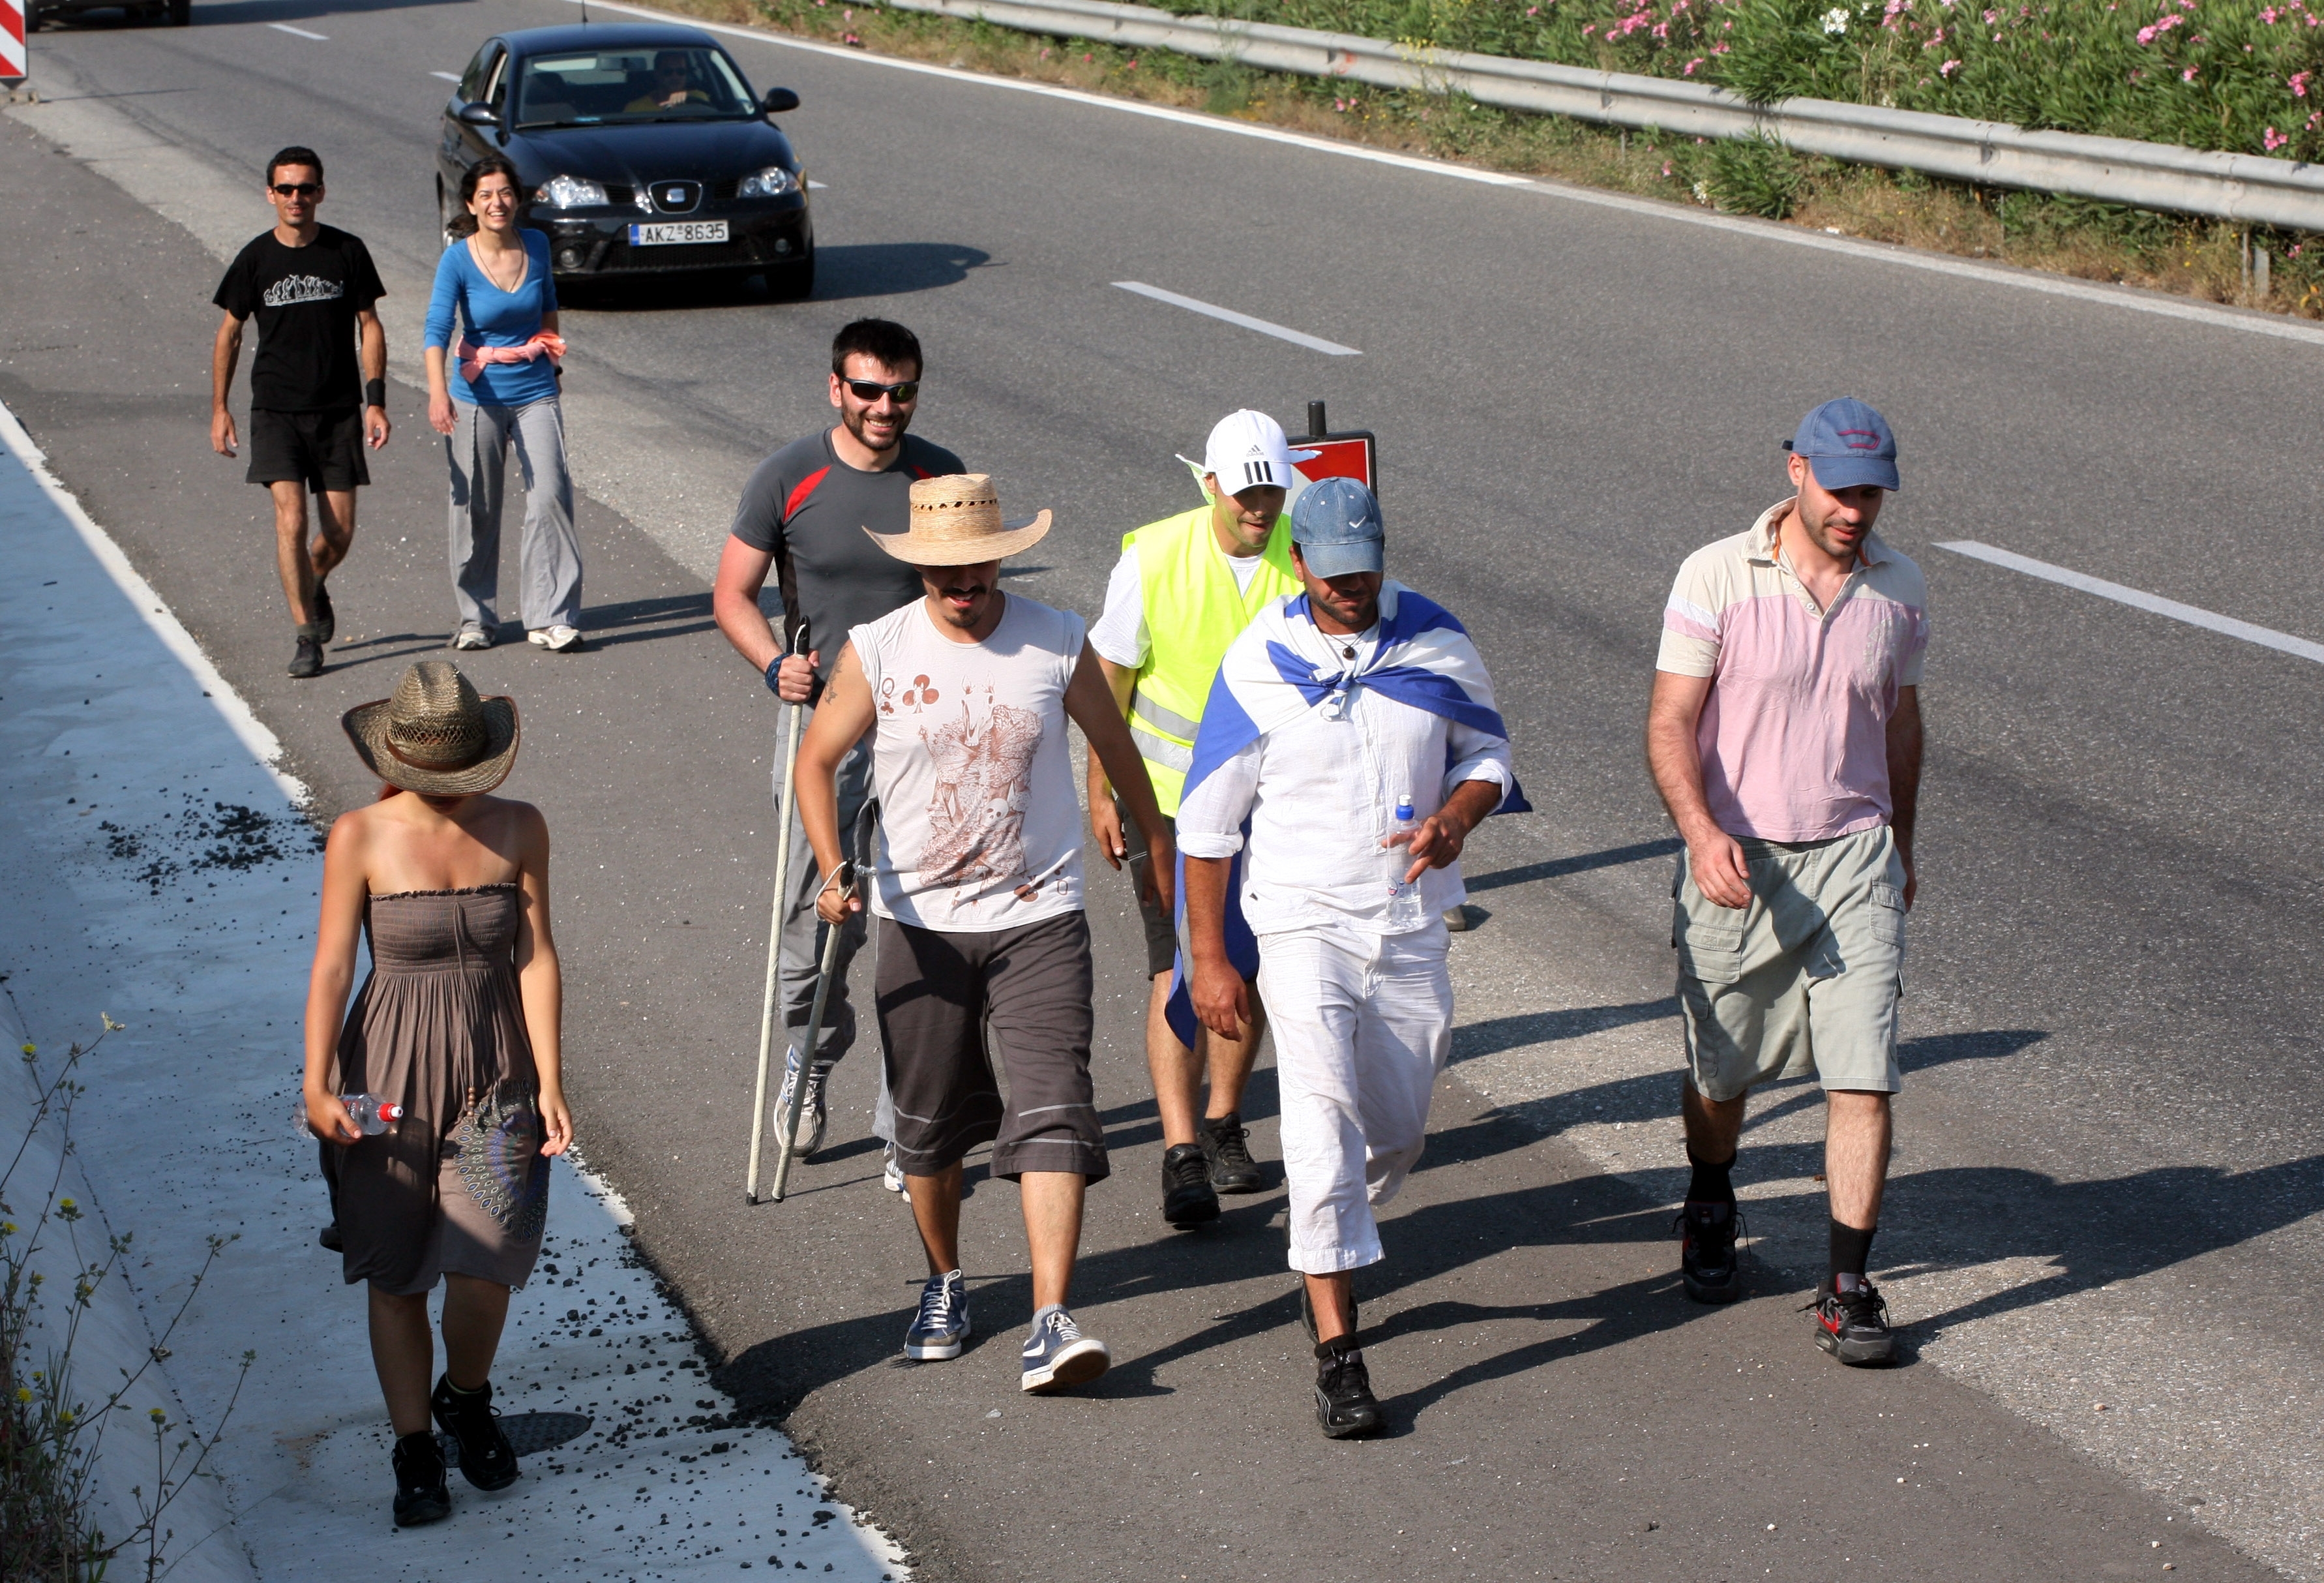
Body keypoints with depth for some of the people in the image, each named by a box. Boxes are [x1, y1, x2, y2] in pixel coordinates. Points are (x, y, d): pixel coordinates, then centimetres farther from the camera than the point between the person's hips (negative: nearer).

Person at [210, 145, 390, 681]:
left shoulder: (347, 252, 0)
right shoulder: (255, 259, 0)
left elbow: (370, 327, 4)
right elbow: (228, 334, 9)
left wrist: (375, 401, -4)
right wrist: (219, 409, 5)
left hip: (338, 410, 1)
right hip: (276, 410, -1)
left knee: (340, 532, 2)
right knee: (291, 519, -14)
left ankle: (312, 586, 35)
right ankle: (306, 636, -5)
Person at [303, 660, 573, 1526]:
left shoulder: (518, 829, -2)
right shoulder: (361, 838, -8)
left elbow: (536, 959, -2)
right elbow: (332, 967, -8)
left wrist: (549, 1080, -8)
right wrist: (317, 1083, -18)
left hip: (495, 1070, 1)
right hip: (392, 1074, -1)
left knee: (485, 1264, -8)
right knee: (396, 1276, 5)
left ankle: (467, 1399, 23)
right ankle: (414, 1448, 22)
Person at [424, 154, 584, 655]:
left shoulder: (537, 245, 0)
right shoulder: (457, 260, -11)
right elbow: (438, 328, -23)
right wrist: (438, 393, -36)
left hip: (535, 393, 2)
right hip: (478, 397, -2)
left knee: (550, 497, -9)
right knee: (476, 509, 5)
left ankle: (552, 619, -7)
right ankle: (475, 618, 18)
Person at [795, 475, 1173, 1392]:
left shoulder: (1057, 644, -3)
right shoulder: (877, 652, -5)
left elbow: (1114, 747, 12)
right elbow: (818, 760, 0)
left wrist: (1158, 845, 25)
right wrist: (831, 868, -16)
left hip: (1040, 920, -1)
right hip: (920, 923, 1)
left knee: (1052, 1115, -14)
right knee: (930, 1122, 13)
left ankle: (1051, 1324, -17)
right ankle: (944, 1284, 37)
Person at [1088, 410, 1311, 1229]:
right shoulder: (1153, 557, -14)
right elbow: (1109, 680, -3)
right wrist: (1101, 793, -1)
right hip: (1168, 795, -3)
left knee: (1246, 968, 12)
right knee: (1179, 972, -9)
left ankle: (1223, 1123, 30)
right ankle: (1181, 1152, -7)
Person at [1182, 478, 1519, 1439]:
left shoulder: (1436, 641, 0)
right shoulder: (1258, 664, -7)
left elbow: (1488, 754, 11)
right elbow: (1209, 820, -2)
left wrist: (1456, 818, -13)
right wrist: (1208, 958, -4)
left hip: (1413, 924, 4)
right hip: (1305, 921, -3)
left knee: (1397, 1133, 14)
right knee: (1324, 1118, -18)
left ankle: (1327, 1250, 45)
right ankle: (1337, 1351, -17)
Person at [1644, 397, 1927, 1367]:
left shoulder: (1899, 590, 3)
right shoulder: (1716, 578, -9)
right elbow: (1670, 724, -11)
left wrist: (1899, 848, 25)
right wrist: (1702, 832, -27)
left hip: (1852, 859, 2)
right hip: (1735, 860, -2)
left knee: (1863, 1079, -7)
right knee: (1719, 1075, 13)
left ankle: (1847, 1288, 1)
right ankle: (1710, 1213, 42)